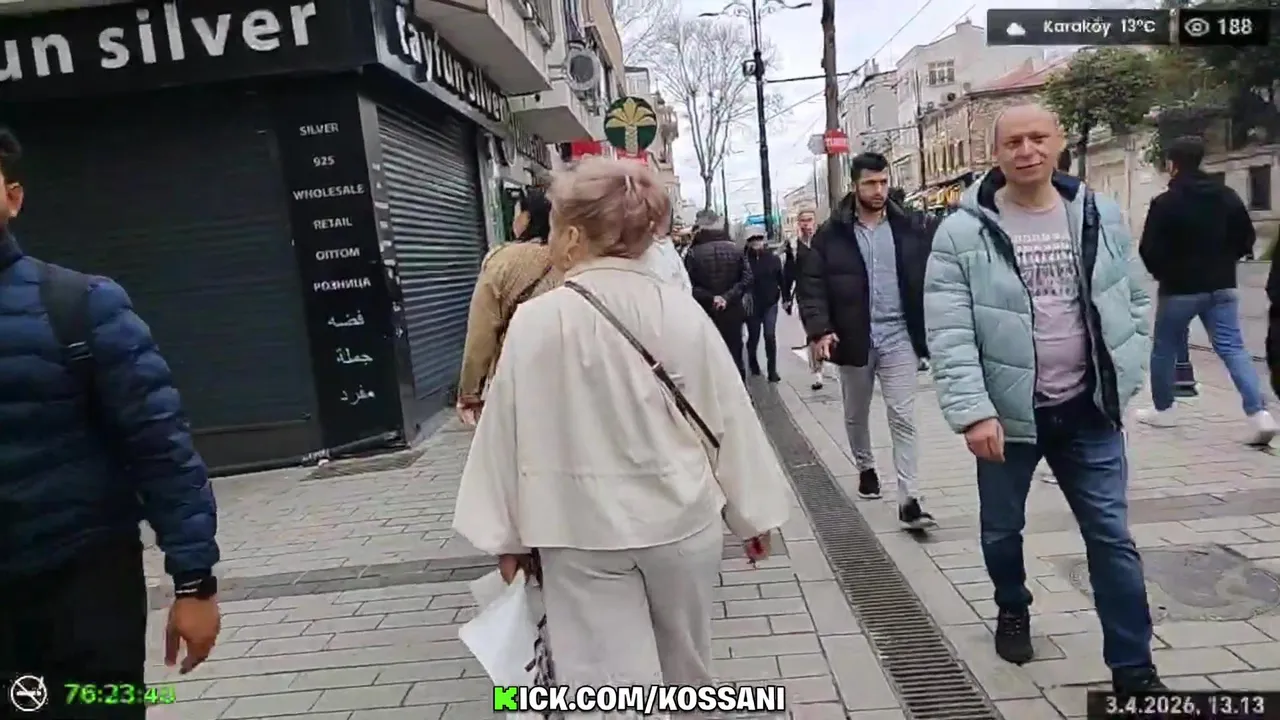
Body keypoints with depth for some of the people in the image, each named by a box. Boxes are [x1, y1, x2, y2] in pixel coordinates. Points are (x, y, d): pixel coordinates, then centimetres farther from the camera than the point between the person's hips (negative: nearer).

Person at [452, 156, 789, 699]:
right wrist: (753, 513, 11)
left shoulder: (536, 320, -13)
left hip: (583, 532, -3)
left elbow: (509, 432, -7)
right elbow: (730, 416, -1)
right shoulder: (683, 311, -7)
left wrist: (508, 535, 5)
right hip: (682, 519, 3)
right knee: (686, 672, 24)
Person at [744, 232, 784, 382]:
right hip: (752, 305, 0)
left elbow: (781, 279, 1)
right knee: (753, 336, 12)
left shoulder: (774, 258, -3)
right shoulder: (745, 259, -9)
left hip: (770, 303, 0)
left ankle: (772, 370, 3)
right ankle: (753, 363, 38)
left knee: (770, 336, -5)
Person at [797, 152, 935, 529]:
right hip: (853, 338, 0)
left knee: (903, 418, -5)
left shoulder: (907, 229, 3)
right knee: (856, 415, 18)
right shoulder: (832, 234, -3)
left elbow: (925, 281, 5)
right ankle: (865, 468, 43)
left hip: (898, 336, 0)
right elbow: (812, 284, -6)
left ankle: (909, 500, -4)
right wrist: (819, 329, -18)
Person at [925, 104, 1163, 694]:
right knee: (1002, 528, 17)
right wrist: (973, 411, -22)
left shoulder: (1102, 217, 2)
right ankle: (1012, 609, 45)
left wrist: (1125, 377, 3)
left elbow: (1135, 302, 12)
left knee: (1112, 537, 7)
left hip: (1089, 411, 2)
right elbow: (949, 334, -15)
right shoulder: (963, 232, -11)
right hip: (1008, 412, -2)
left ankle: (1133, 667, 21)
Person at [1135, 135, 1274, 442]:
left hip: (1179, 289, -5)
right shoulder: (1228, 196, 6)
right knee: (1232, 348, 4)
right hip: (1222, 287, 5)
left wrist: (1162, 273, 6)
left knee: (1165, 349, 12)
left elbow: (1149, 250, -14)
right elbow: (1247, 240, 8)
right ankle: (1259, 413, -8)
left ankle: (1163, 409, 22)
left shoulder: (1165, 202, -13)